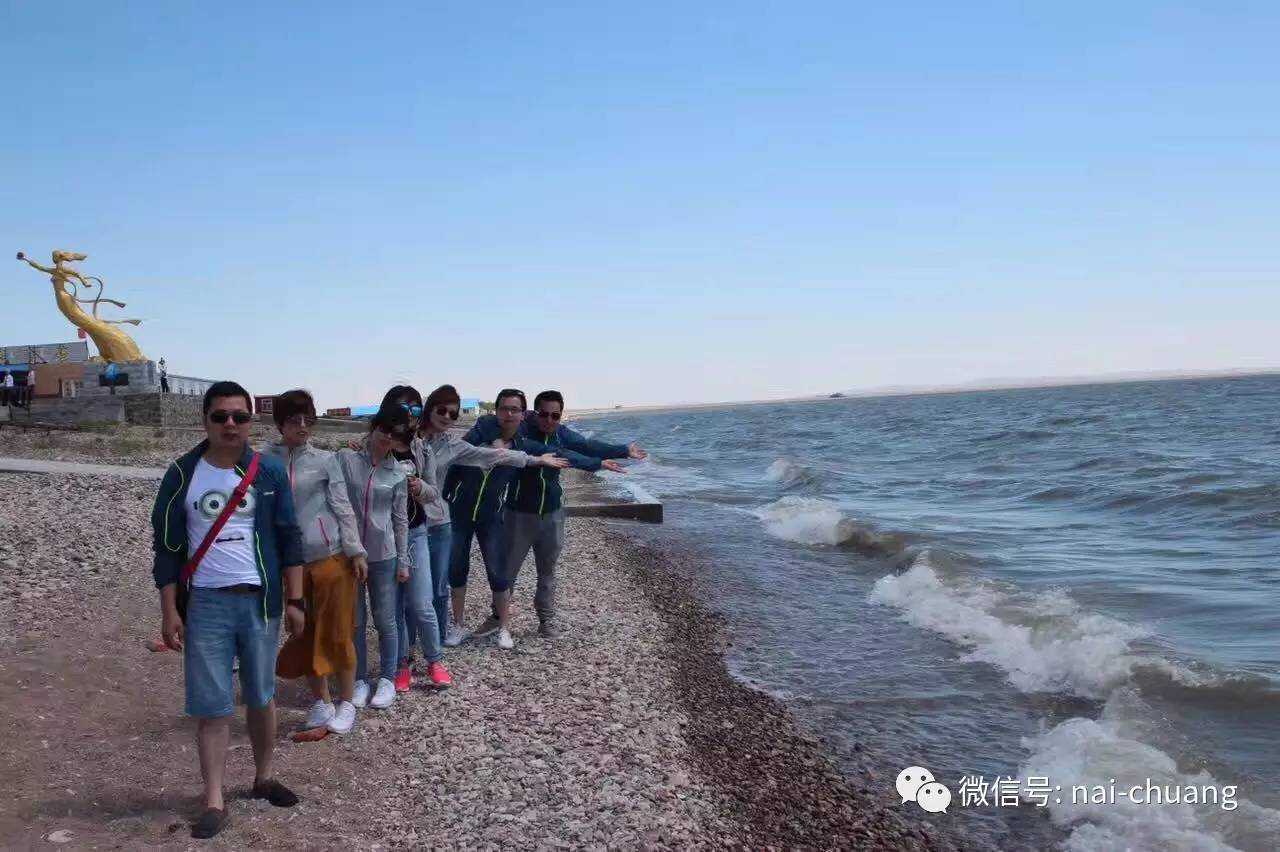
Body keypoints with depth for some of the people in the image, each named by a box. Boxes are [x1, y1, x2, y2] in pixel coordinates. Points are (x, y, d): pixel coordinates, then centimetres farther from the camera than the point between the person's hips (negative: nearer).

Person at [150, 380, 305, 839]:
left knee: (261, 696, 14)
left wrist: (294, 600, 1)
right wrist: (169, 612, -3)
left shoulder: (269, 472, 0)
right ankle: (214, 802, 11)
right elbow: (167, 547, 0)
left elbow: (289, 539, 3)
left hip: (259, 600, 1)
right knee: (212, 706, 2)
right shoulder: (183, 474, -3)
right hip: (205, 603, -1)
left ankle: (263, 778, 31)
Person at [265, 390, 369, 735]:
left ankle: (346, 703, 19)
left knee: (337, 634, 4)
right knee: (306, 635, 11)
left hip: (332, 558, -2)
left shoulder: (325, 460, -1)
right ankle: (322, 701, 26)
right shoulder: (264, 460, 2)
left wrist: (356, 552, -5)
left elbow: (343, 508, -1)